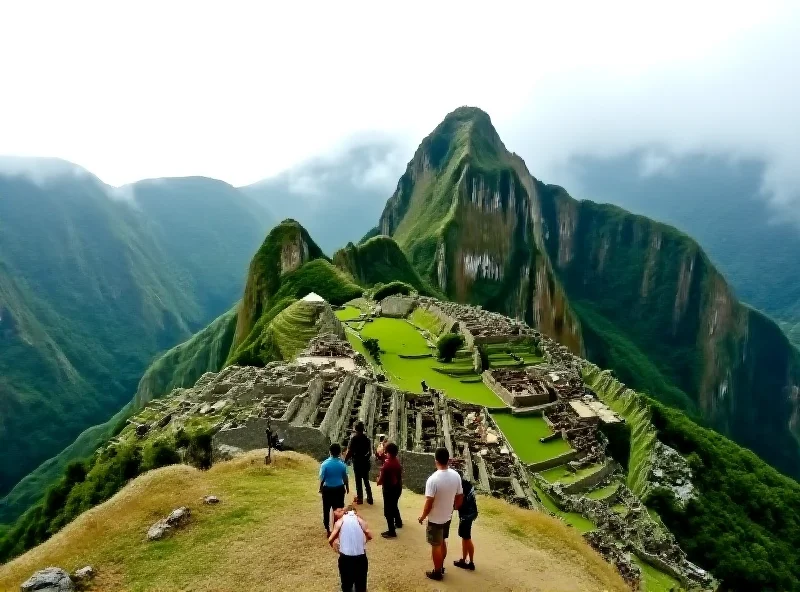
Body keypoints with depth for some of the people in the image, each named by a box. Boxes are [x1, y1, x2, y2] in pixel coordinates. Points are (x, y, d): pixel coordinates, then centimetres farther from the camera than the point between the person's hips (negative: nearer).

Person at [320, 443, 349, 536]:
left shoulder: (325, 464, -17)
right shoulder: (342, 464, -12)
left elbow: (322, 478, -10)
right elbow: (345, 477, -2)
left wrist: (320, 488, 8)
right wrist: (347, 487, 15)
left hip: (327, 489, -1)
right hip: (339, 489, 1)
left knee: (326, 510, 16)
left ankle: (327, 529, 25)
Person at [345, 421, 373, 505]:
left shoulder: (354, 439, -14)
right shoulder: (367, 438, 1)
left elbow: (350, 451, -15)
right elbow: (370, 451, 6)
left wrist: (345, 460, -4)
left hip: (357, 462, -5)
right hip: (366, 461, 5)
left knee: (358, 481, 8)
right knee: (366, 480, 15)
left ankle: (360, 498, 15)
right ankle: (369, 498, 19)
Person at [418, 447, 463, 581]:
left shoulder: (433, 479, -28)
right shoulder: (456, 476, -11)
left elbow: (429, 502, -23)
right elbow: (460, 496, 1)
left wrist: (423, 516, -6)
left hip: (435, 519, -6)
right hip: (448, 516, 6)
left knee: (436, 546, 13)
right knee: (443, 542, 25)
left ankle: (437, 572, 28)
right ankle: (441, 567, 40)